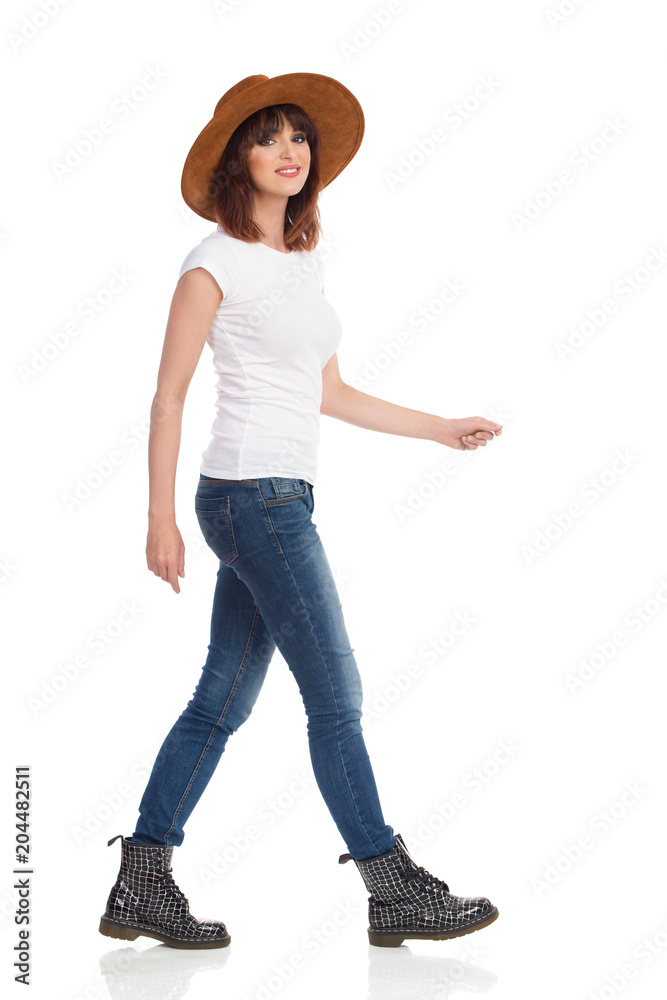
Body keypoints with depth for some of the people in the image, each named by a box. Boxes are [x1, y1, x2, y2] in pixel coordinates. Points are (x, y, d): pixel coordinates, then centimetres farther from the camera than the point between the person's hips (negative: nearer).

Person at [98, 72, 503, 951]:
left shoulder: (305, 260, 16)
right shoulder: (216, 261, -6)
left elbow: (330, 393, 20)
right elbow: (169, 394, -7)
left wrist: (444, 429, 21)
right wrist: (162, 516, -12)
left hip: (283, 499, 8)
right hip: (254, 493, -8)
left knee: (222, 702, 10)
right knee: (336, 701, -3)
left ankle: (141, 889, 19)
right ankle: (397, 894, 10)